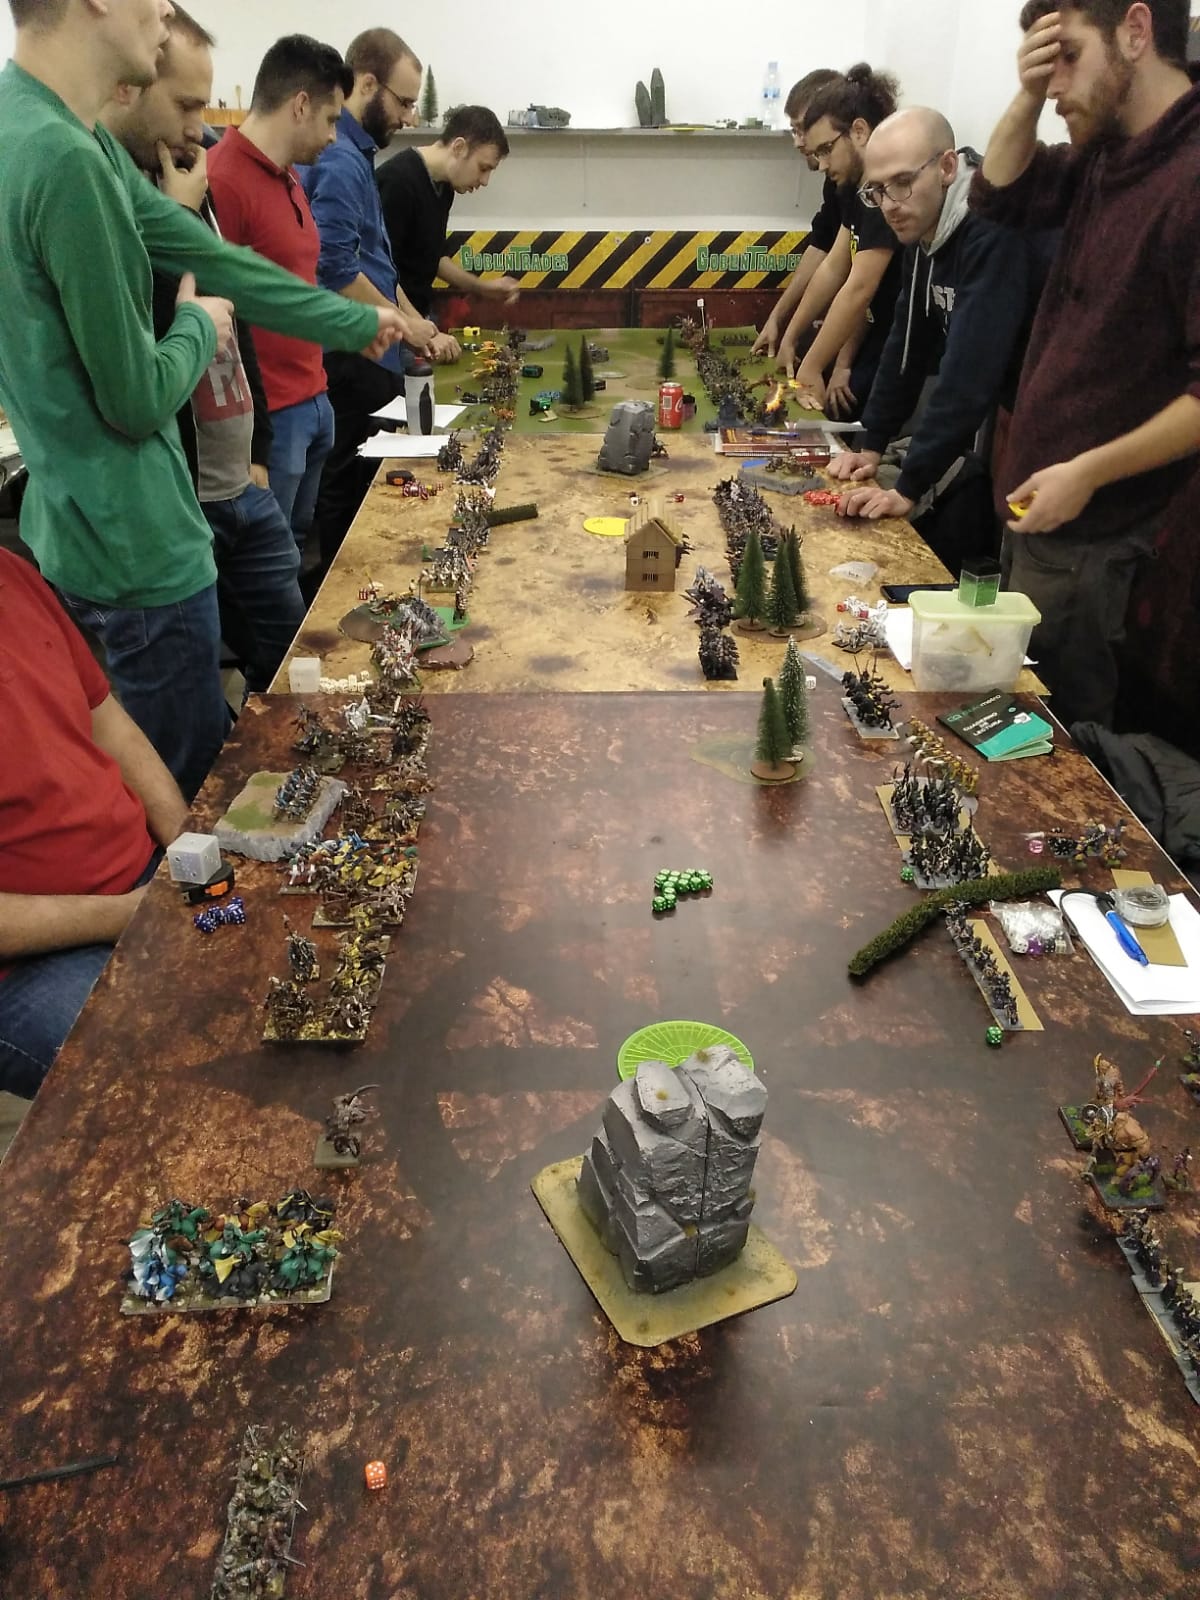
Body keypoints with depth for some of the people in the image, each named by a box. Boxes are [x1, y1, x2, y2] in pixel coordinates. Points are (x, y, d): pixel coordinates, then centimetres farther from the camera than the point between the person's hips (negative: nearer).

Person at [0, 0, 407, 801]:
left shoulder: (66, 132, 6)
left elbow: (214, 259, 12)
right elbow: (139, 398, -21)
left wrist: (358, 323, 20)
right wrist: (197, 325, 0)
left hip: (89, 525, 10)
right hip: (139, 544, -10)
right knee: (181, 797, 7)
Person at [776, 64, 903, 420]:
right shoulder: (858, 184, 10)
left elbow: (858, 291, -25)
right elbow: (833, 268, 12)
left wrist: (811, 368, -20)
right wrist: (789, 338, 10)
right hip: (880, 340, 9)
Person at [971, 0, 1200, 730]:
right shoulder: (1108, 153, 7)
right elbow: (1002, 196, 21)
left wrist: (1089, 472, -21)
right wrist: (1027, 98, 3)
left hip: (1089, 526, -9)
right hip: (1039, 498, 9)